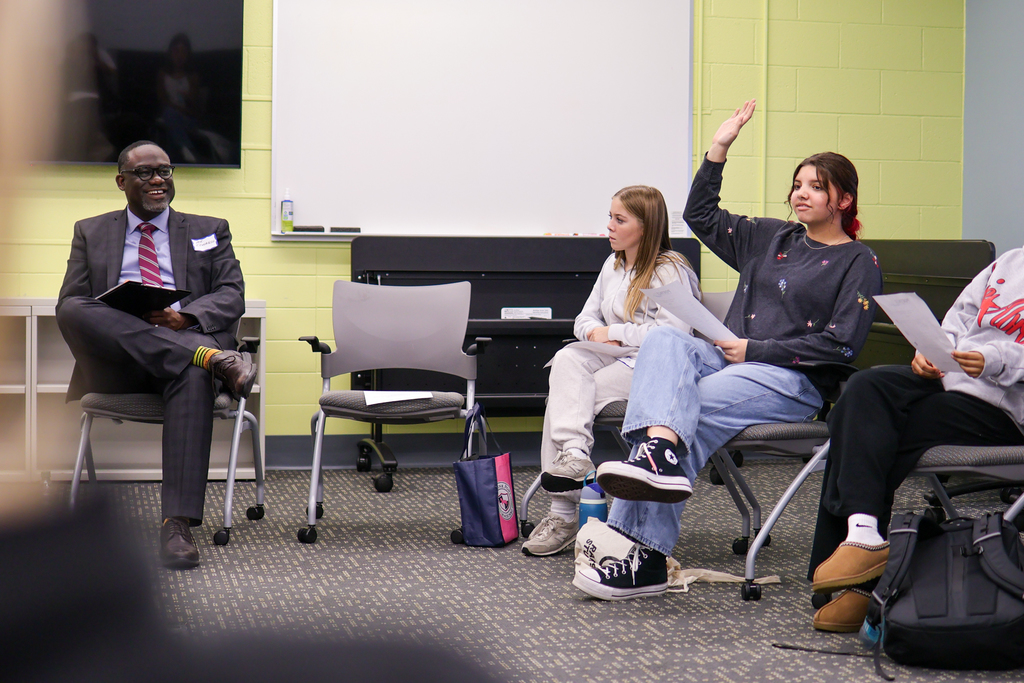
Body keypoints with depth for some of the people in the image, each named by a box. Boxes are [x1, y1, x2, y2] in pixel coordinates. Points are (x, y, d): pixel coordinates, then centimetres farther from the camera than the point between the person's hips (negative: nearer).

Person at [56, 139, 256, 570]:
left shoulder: (209, 231, 24)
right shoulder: (91, 233, 25)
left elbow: (231, 296, 10)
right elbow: (67, 303, 14)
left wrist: (184, 317, -13)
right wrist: (98, 320, -12)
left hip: (187, 337, -1)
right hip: (113, 364, 1)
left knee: (193, 376, -40)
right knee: (75, 312, -34)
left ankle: (178, 524, -48)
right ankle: (214, 359, -40)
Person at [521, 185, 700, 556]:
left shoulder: (670, 270, -7)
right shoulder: (613, 265, 18)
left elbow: (675, 331, -19)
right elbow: (585, 318, 20)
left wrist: (616, 333, -14)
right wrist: (596, 332, -5)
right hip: (611, 359, 7)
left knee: (564, 395, -24)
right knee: (566, 360, -25)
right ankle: (574, 453, -35)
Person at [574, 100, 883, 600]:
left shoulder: (858, 263, 5)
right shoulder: (770, 238, 23)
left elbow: (840, 347, -6)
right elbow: (701, 216, 28)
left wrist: (755, 349, -9)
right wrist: (718, 149, 18)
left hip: (796, 381, -5)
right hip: (732, 359, 6)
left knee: (692, 406, -31)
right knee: (665, 340, -27)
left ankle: (645, 554, -40)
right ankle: (662, 452, -55)